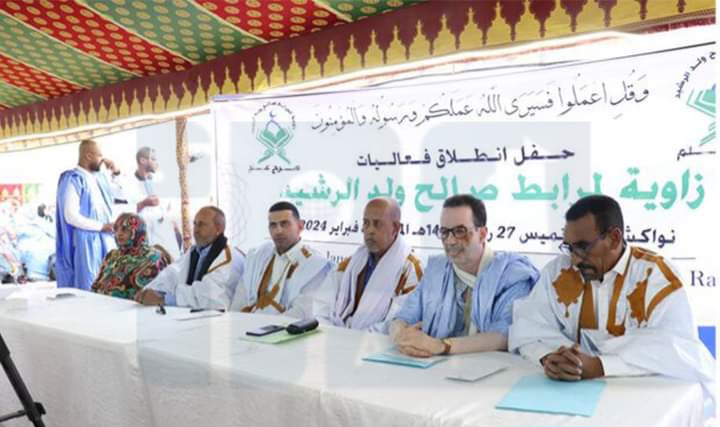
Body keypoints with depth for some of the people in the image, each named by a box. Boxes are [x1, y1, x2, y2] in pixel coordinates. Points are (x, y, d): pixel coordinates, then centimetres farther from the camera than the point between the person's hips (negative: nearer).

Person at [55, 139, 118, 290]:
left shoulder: (98, 176, 12)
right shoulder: (73, 180, -11)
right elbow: (71, 216, -20)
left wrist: (117, 172, 9)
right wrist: (102, 226, -17)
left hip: (105, 240, 8)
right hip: (86, 241, -8)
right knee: (89, 288, -3)